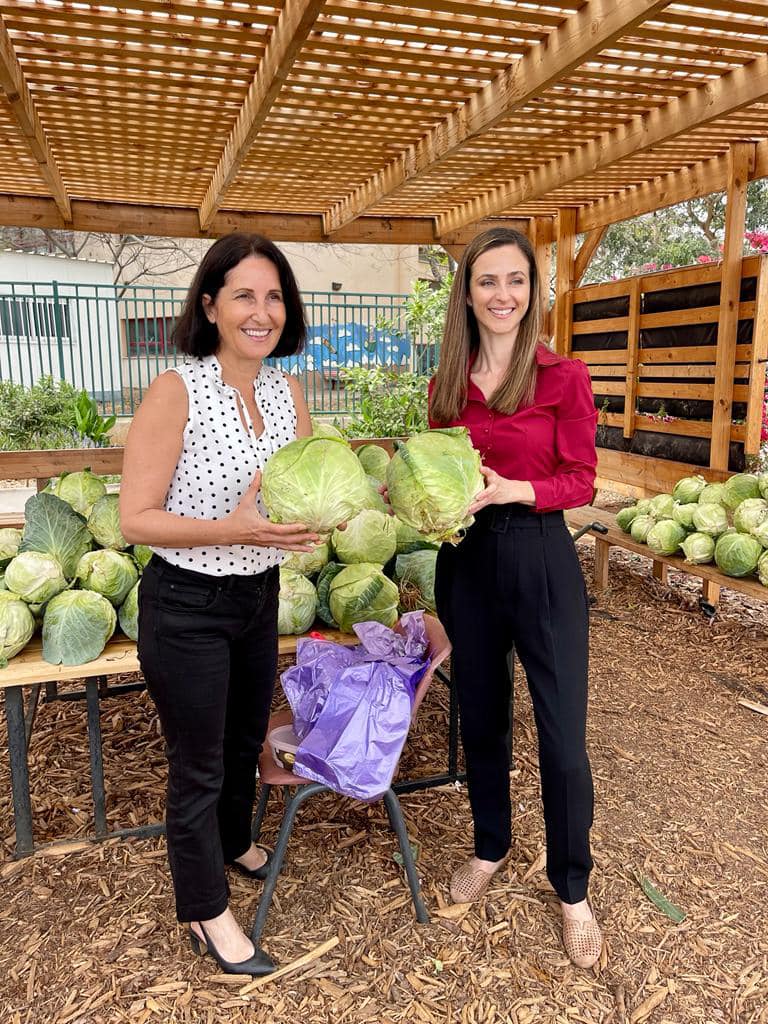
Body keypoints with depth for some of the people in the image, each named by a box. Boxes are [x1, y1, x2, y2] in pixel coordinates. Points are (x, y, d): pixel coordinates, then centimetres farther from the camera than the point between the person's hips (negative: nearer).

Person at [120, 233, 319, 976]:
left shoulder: (287, 392, 0)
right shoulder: (177, 390, -19)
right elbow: (136, 519, -19)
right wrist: (233, 529, -31)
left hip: (259, 597, 6)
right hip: (185, 607, -6)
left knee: (247, 738, 26)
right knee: (198, 763, 11)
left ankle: (232, 841, 55)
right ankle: (205, 910, 36)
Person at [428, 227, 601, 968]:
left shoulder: (564, 377, -7)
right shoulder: (446, 384, 4)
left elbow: (581, 480, -6)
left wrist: (512, 490, -21)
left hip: (541, 561, -3)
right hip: (465, 560, 4)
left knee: (562, 739, 3)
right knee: (480, 718, 18)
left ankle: (572, 890, 29)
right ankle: (490, 849, 43)